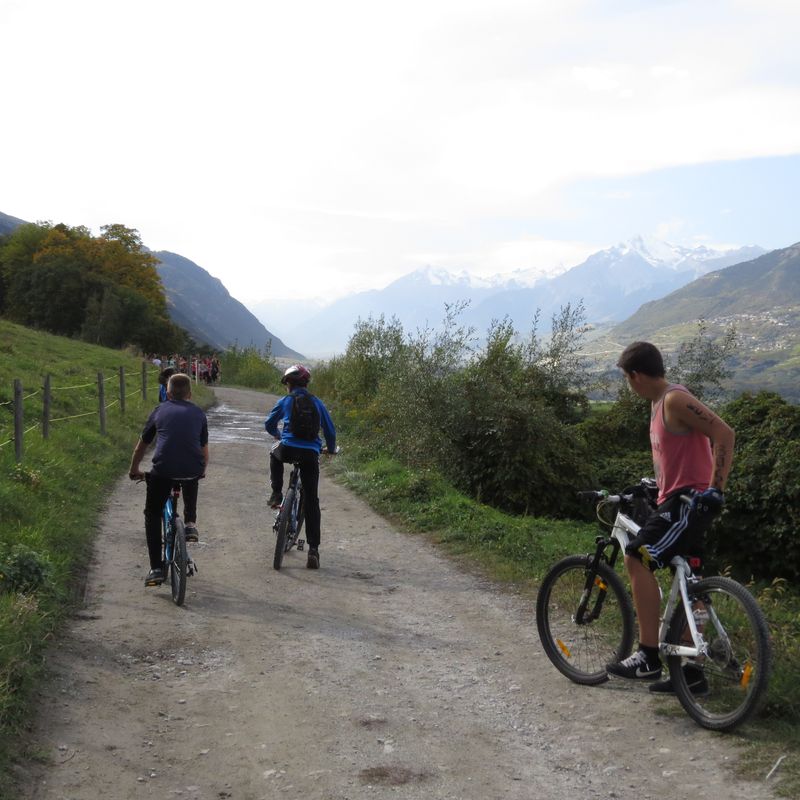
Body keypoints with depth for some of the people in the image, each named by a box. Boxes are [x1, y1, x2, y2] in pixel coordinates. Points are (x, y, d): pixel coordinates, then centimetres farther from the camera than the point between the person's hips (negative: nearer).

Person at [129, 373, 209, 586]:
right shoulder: (198, 413, 20)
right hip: (193, 469, 1)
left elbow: (140, 448, 26)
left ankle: (156, 569, 11)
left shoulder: (160, 410, 19)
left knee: (152, 515, 19)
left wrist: (134, 471, 43)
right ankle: (190, 523, 23)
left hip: (163, 470, -1)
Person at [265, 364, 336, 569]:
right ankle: (313, 549, 3)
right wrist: (331, 449, 32)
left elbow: (269, 424, 20)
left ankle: (276, 494, 26)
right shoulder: (317, 402, 12)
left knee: (275, 454, 39)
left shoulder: (284, 401, 8)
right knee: (311, 502, 7)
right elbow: (330, 431, 14)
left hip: (288, 450, -1)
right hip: (311, 454, 1)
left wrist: (278, 435, 42)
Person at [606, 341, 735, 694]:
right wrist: (655, 484, 28)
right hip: (677, 499, 11)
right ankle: (692, 671, 18)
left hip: (689, 500, -11)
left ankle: (648, 656, -15)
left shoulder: (675, 399, -15)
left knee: (637, 559, -19)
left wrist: (715, 489, -26)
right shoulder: (659, 402, 15)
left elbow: (724, 434, -23)